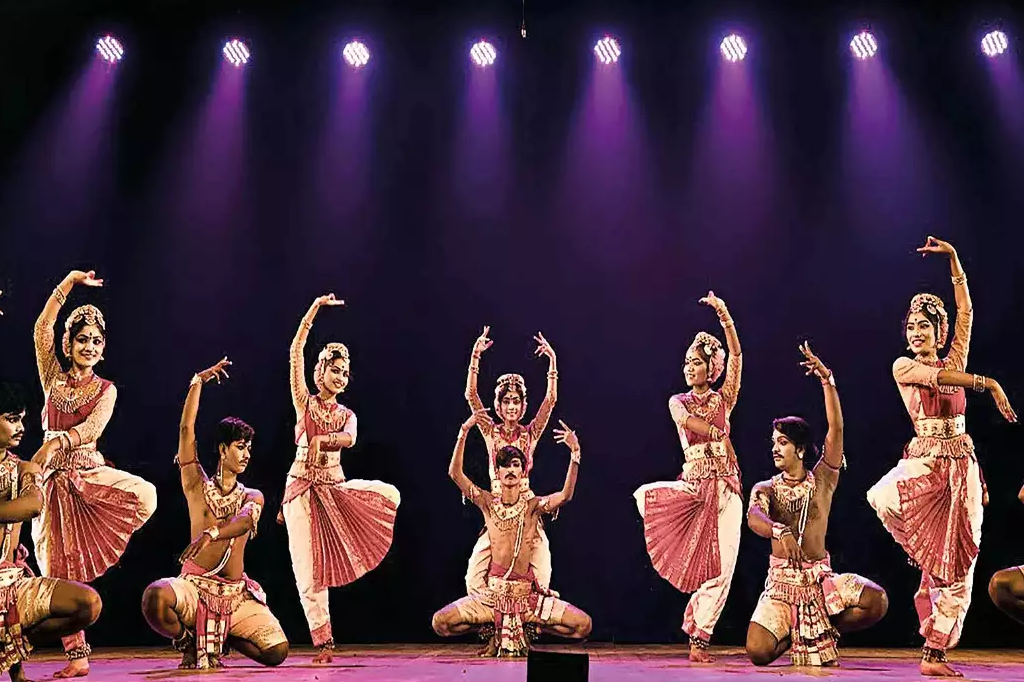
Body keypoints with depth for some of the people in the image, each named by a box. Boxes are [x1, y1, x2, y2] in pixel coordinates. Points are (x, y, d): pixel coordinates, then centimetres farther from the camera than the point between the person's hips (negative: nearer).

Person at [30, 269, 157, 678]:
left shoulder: (106, 390, 8)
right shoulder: (53, 378, 10)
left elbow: (94, 426, -11)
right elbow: (42, 329, -2)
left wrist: (56, 442, -27)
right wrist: (68, 283, -3)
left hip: (90, 474, -1)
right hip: (54, 482, 1)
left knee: (144, 494, -32)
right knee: (59, 572, 0)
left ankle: (98, 550, -7)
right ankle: (77, 656, 10)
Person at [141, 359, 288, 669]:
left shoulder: (253, 497, 9)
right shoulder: (198, 487, 6)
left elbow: (245, 521, -16)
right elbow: (187, 429, -4)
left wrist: (211, 534, -36)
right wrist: (198, 382, -6)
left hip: (236, 594, 2)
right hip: (194, 588, -2)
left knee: (277, 652, -15)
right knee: (155, 598, -36)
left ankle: (221, 636, 17)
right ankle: (189, 643, -1)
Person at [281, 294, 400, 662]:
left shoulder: (347, 415, 11)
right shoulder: (304, 402, 3)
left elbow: (349, 439, -13)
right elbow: (296, 351, -6)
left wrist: (320, 440, -28)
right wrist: (315, 307, -9)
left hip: (335, 488, 3)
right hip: (302, 488, -3)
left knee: (390, 494, -20)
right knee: (308, 573, -5)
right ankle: (323, 643, 6)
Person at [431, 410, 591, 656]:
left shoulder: (532, 506, 0)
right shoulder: (488, 503, 2)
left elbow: (565, 495, -19)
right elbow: (455, 473, -8)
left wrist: (575, 453, -29)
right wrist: (464, 431, -16)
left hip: (528, 593, 0)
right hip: (494, 593, 0)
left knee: (583, 625, -17)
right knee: (440, 622, -18)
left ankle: (530, 627, 13)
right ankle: (494, 628, 12)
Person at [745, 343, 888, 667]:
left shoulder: (822, 480, 2)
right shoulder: (765, 489, 2)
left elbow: (836, 428, -10)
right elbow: (753, 518, -22)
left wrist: (827, 381, -19)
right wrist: (780, 531, -45)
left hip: (821, 577, 1)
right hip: (781, 581, -1)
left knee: (877, 601, -24)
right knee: (758, 652, -21)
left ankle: (826, 629, 6)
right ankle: (793, 633, 16)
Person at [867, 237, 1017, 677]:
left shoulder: (954, 360, 15)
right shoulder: (903, 367, 6)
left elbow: (965, 311, 12)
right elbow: (939, 377, -13)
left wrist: (952, 258, 10)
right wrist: (989, 384, -14)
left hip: (960, 466, 3)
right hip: (925, 462, -3)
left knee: (956, 565, -1)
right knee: (882, 498, -37)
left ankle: (934, 655, 5)